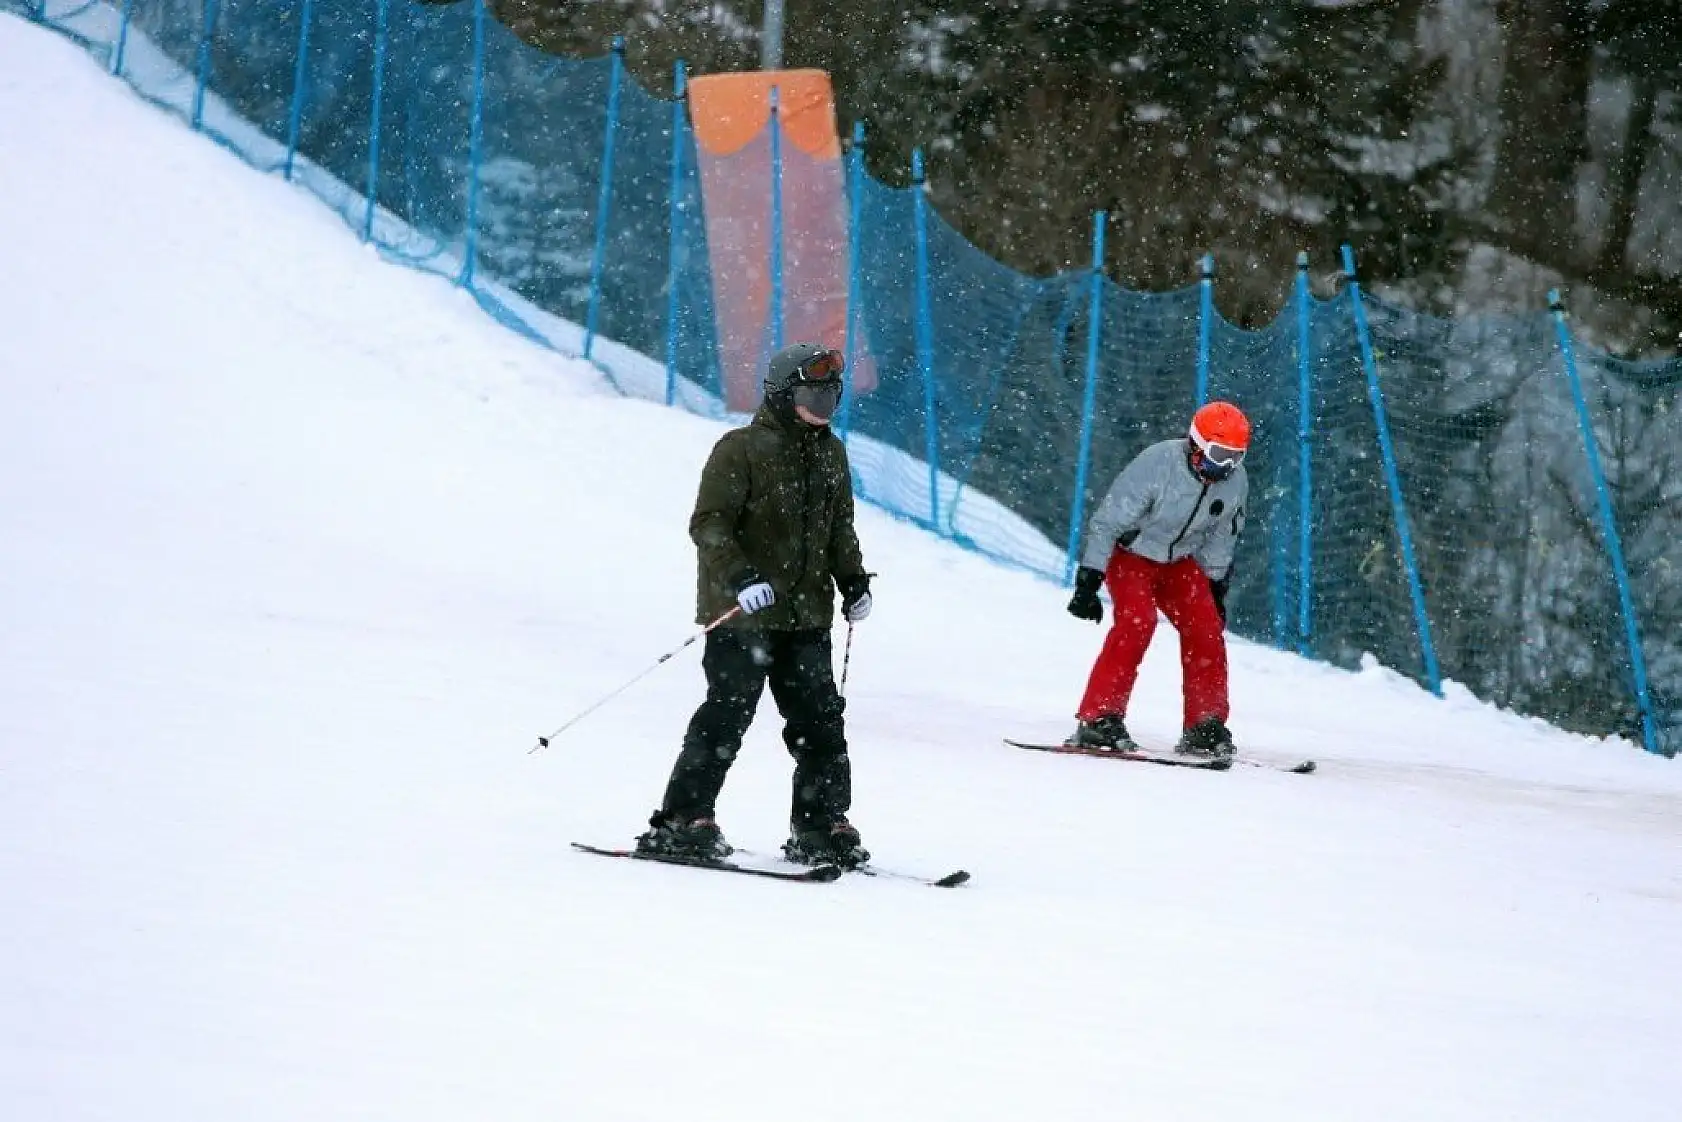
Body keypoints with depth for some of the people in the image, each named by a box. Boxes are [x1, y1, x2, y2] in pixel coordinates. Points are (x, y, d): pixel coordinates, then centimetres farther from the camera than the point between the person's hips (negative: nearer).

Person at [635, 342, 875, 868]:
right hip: (742, 613, -7)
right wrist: (740, 577, -26)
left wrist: (854, 580, 13)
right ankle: (681, 821, -3)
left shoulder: (831, 455, 14)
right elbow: (708, 523, -14)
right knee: (728, 712, -9)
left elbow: (840, 527, 26)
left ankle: (820, 827, 12)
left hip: (807, 617, 7)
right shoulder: (742, 450, -9)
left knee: (819, 719, 5)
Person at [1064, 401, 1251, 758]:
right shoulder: (1156, 465, -29)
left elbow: (1220, 538, 8)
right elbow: (1107, 522, -24)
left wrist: (1216, 590, 10)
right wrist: (1087, 583, -26)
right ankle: (1097, 719, -25)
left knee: (1206, 628, -11)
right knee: (1137, 621, -26)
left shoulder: (1235, 481, -11)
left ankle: (1204, 726, -2)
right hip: (1131, 555, -5)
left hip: (1179, 562, 5)